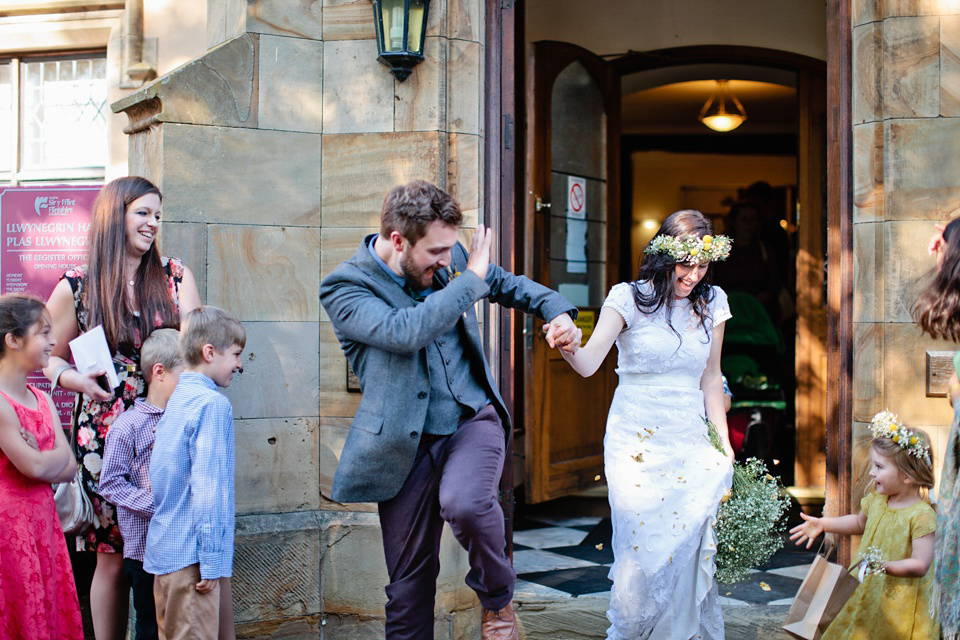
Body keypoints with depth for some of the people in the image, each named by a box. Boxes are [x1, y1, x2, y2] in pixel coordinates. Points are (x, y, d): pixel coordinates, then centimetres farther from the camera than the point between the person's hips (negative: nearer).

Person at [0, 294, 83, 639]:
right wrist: (60, 454, 0)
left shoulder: (42, 400, 11)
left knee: (51, 612, 9)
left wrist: (39, 459, -12)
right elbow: (33, 467, -19)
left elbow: (70, 468, 5)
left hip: (42, 520, 8)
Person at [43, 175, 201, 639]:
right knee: (114, 557, 1)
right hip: (105, 438, -1)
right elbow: (50, 358, 11)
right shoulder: (77, 287, 4)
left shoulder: (174, 277, 9)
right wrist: (78, 379, -8)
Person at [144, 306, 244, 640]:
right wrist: (211, 561, -17)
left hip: (162, 549, 9)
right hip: (190, 553, -9)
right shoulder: (213, 404, -14)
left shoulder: (176, 399, 12)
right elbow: (208, 485, -19)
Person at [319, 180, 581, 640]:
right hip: (409, 443, -1)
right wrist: (471, 279, -19)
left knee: (463, 502, -30)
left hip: (473, 418, 2)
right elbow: (405, 330, -29)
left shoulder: (448, 257, 2)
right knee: (409, 580, 5)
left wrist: (557, 310, -1)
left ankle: (498, 599, -2)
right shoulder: (344, 288, -13)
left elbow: (509, 284, 18)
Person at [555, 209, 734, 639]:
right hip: (636, 443, -3)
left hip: (691, 443, 3)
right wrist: (568, 346, -38)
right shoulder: (629, 298, -6)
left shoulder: (711, 302, 6)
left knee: (694, 549, 2)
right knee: (642, 549, -4)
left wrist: (723, 442, 9)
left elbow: (710, 379, 13)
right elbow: (589, 364, -16)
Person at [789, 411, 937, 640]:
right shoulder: (876, 500, 3)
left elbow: (920, 565, -24)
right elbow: (860, 522, 25)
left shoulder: (922, 515, -21)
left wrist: (886, 566, -37)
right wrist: (823, 524, 19)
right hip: (866, 592, 7)